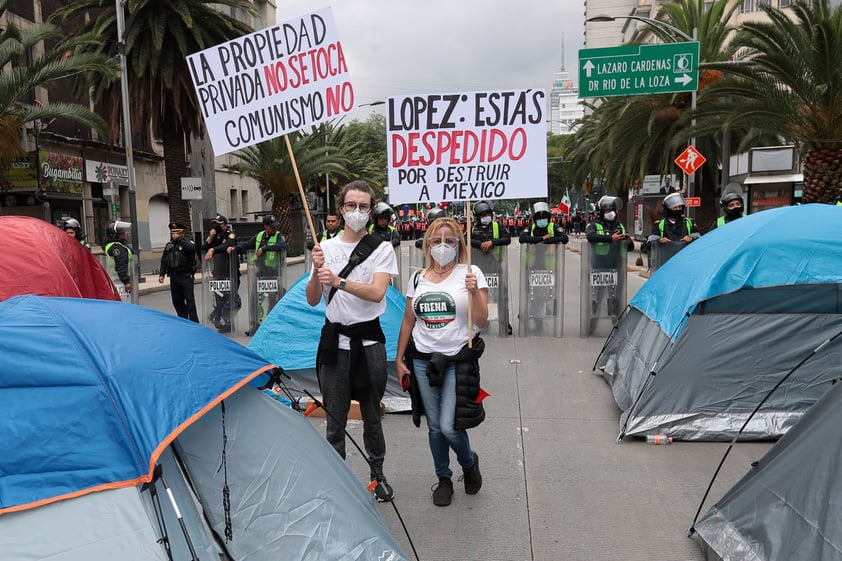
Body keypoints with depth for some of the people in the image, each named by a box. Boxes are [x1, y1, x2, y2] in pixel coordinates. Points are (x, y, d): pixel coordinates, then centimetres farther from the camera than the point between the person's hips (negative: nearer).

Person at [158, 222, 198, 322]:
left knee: (190, 301, -5)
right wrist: (162, 274, 10)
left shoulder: (187, 241, -3)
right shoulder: (169, 245, 14)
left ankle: (194, 323, -1)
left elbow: (192, 248, -29)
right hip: (173, 277, 6)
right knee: (177, 301, 10)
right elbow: (163, 261, 18)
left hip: (186, 276, -6)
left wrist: (178, 239, -21)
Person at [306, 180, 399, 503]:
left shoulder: (381, 249, -2)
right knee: (335, 418, 8)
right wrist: (317, 271, -15)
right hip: (335, 340, 2)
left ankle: (378, 476, 30)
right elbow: (312, 300, 3)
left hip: (368, 340, -1)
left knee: (371, 416, 11)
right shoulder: (326, 248, 4)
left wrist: (339, 281, -30)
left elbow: (377, 292, -18)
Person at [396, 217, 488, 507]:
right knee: (434, 426, 11)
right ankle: (444, 479, 32)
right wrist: (399, 359, 11)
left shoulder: (470, 273, -4)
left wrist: (473, 292, -24)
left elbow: (480, 322, -8)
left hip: (458, 360, -4)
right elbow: (407, 322, 13)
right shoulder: (418, 279, 7)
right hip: (423, 360, 4)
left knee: (449, 426, -9)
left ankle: (469, 462, 23)